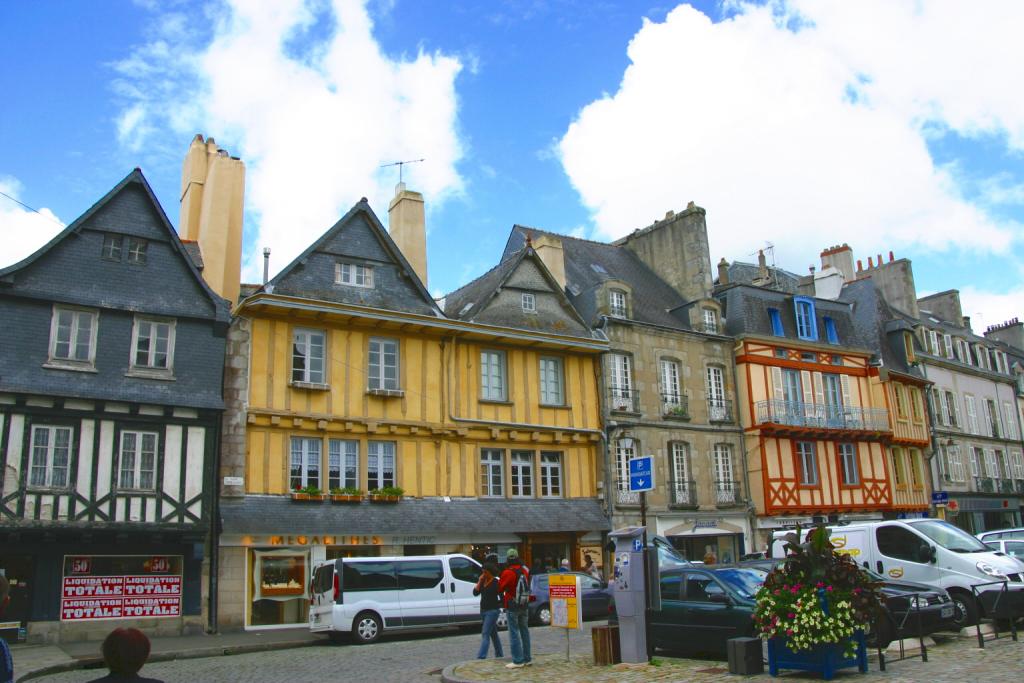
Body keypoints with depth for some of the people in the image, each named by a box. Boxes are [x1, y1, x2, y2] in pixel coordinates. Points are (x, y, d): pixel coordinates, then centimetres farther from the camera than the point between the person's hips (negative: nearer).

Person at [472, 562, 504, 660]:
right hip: (483, 610, 7)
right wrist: (480, 581, -8)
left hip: (492, 611, -7)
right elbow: (475, 592, -3)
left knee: (485, 634, -13)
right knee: (493, 633, 16)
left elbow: (501, 596, -7)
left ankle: (481, 657, -18)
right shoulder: (483, 582, 7)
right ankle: (499, 654, 27)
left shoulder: (496, 582, -11)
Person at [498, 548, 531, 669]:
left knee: (514, 633, -2)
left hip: (512, 606, -6)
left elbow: (500, 588, -8)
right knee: (524, 631, 15)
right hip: (524, 605, 7)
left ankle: (518, 661, -2)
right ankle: (527, 659, 21)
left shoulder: (508, 573, -17)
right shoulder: (525, 571, 3)